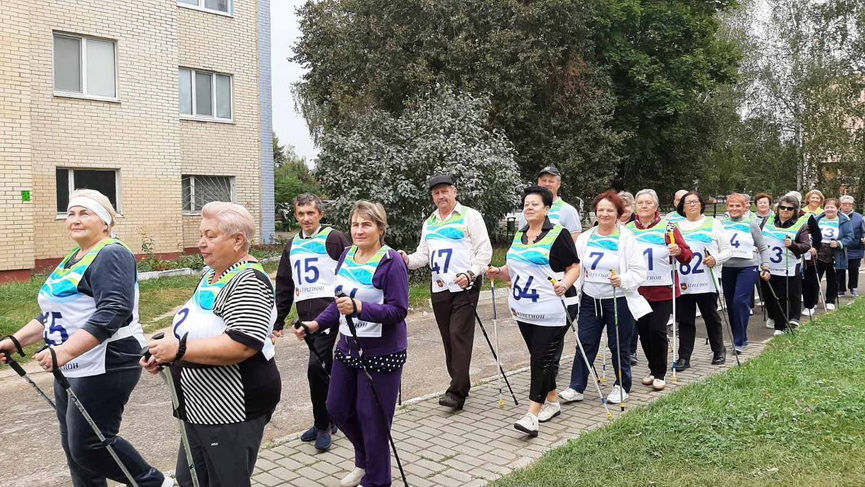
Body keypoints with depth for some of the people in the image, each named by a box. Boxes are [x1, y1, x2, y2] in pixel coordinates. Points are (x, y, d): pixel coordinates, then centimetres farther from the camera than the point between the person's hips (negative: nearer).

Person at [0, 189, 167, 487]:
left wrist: (65, 351, -32)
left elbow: (113, 313, -26)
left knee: (89, 446, -6)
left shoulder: (111, 255, -14)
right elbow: (53, 313, 22)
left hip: (105, 368, -10)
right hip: (72, 369, 10)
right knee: (74, 446, 14)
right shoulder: (72, 259, 16)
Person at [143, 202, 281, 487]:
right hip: (202, 407, 10)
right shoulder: (212, 274, 11)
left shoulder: (247, 282, -20)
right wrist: (165, 354, 5)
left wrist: (180, 349, -26)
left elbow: (241, 345, -31)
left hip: (232, 409, -10)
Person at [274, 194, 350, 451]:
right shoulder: (292, 245, 15)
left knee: (316, 367, -13)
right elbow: (284, 285, 19)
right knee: (324, 368, 14)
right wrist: (277, 321, 16)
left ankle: (322, 425, 3)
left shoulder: (334, 239, -4)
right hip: (305, 314, 6)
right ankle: (327, 420, 26)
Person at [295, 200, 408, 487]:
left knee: (371, 417, 3)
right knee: (337, 408, 16)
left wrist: (359, 308, -33)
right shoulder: (346, 256, 5)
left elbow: (398, 311, -21)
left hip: (382, 353, -7)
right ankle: (364, 460, 43)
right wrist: (317, 324, 2)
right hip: (348, 347, 8)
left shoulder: (391, 262, -17)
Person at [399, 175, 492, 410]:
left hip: (464, 287, -6)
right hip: (439, 289, 6)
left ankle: (456, 392, -11)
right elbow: (423, 255, 18)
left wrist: (470, 274, -17)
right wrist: (408, 260, -4)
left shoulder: (470, 216, 0)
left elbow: (484, 251, -4)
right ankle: (460, 384, 20)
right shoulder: (429, 223, 19)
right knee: (448, 337, 9)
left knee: (460, 336, -11)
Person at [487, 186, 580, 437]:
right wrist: (498, 272, 5)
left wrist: (564, 284, -24)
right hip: (523, 310, 7)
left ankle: (532, 413, -8)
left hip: (549, 310, -7)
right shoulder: (519, 235, 14)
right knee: (540, 357, 15)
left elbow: (575, 267, -6)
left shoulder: (558, 234, -6)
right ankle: (552, 401, 30)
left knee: (542, 359, -7)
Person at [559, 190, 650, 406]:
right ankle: (576, 387, 10)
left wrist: (623, 280, -24)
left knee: (618, 346, 7)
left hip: (619, 301, -3)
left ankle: (622, 387, 24)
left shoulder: (626, 238, -4)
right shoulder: (585, 237, 7)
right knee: (585, 343, 4)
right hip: (590, 300, 3)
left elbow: (639, 271, -7)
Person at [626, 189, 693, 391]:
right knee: (643, 331, 9)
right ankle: (653, 370, 27)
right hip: (637, 290, 3)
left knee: (657, 330, -5)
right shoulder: (628, 229, 5)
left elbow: (687, 256, -6)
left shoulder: (667, 227, -3)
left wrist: (679, 251, -27)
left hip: (663, 290, -3)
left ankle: (659, 374, 11)